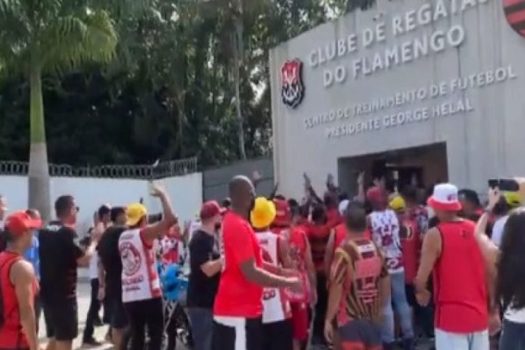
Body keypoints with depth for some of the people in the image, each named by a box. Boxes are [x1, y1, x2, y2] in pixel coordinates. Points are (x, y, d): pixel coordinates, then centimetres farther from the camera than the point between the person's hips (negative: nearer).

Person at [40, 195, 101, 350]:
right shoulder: (67, 233, -16)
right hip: (64, 295, -8)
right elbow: (84, 260, -19)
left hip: (48, 293, 8)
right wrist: (94, 240, -7)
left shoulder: (44, 231, 9)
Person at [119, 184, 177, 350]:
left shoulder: (123, 237, 10)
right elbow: (170, 219, -21)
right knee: (156, 335, 2)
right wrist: (162, 195, -11)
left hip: (129, 295, 7)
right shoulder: (144, 234, -11)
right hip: (148, 294, -7)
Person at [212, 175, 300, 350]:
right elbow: (251, 273, -24)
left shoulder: (232, 222, 12)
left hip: (232, 308, 10)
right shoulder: (239, 227, -20)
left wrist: (280, 271, 11)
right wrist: (287, 282, -14)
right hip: (239, 311, -10)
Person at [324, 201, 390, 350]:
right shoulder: (376, 250, 3)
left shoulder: (343, 252, -17)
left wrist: (328, 319, -9)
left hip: (351, 320, -6)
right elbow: (385, 283, 10)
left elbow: (336, 289, -17)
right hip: (373, 318, 6)